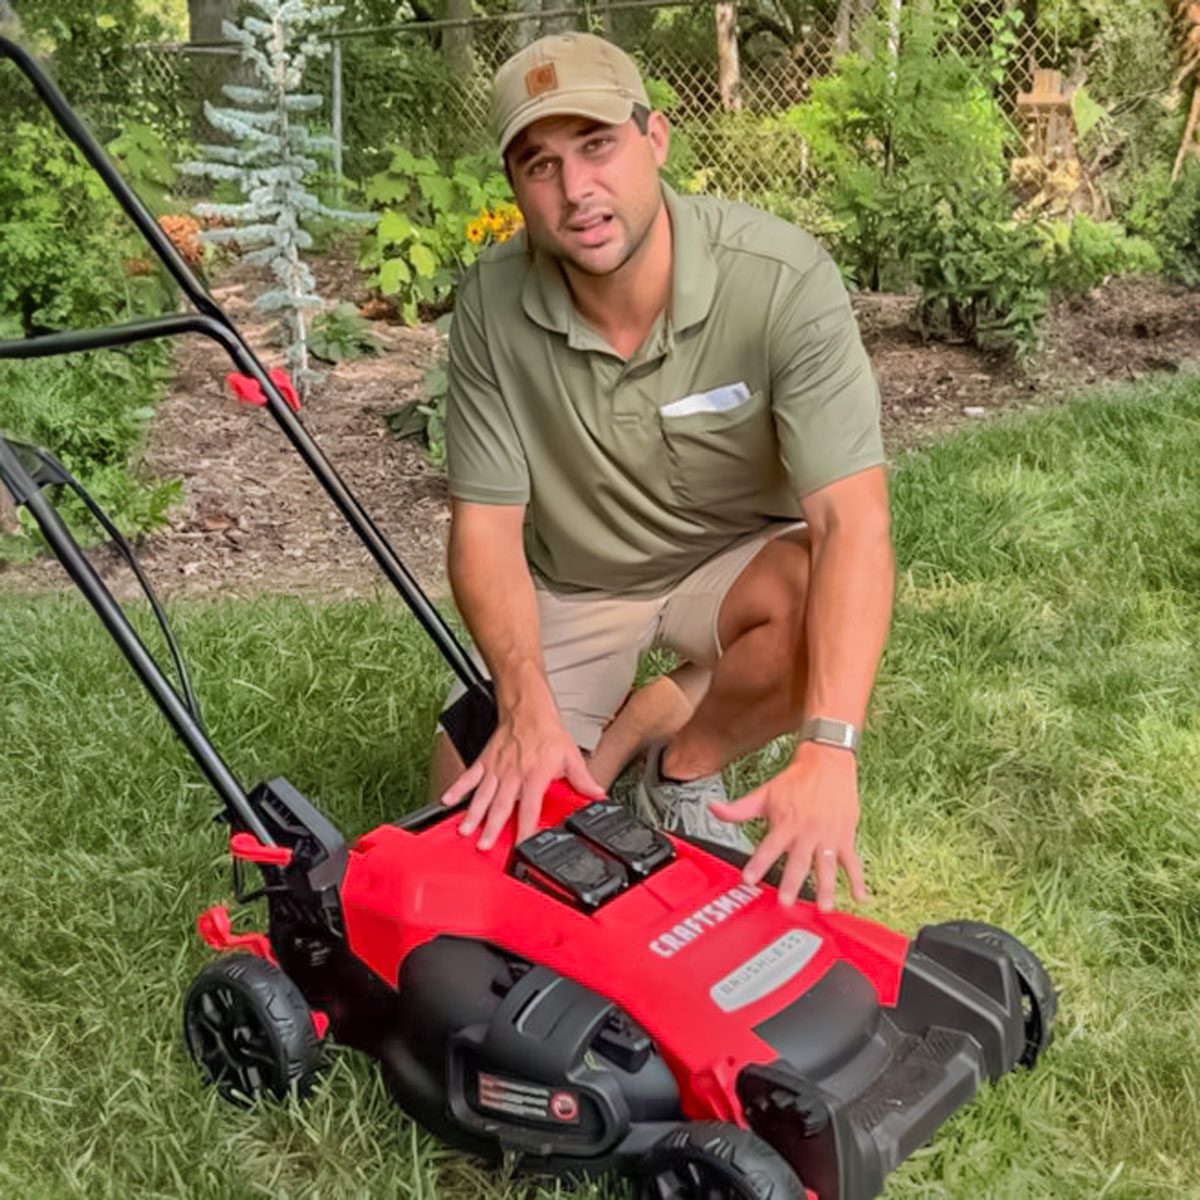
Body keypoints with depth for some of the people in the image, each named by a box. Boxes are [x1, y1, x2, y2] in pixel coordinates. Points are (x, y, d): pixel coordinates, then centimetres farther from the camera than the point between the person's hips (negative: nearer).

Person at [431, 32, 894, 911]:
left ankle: (684, 767, -4)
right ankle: (619, 721, 19)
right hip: (564, 582, 2)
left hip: (736, 556, -1)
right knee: (485, 818, -10)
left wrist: (828, 749, -46)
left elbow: (852, 521, -34)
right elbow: (487, 526, -16)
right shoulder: (493, 303, -20)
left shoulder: (784, 279, -28)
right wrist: (528, 706, -33)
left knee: (818, 606, -34)